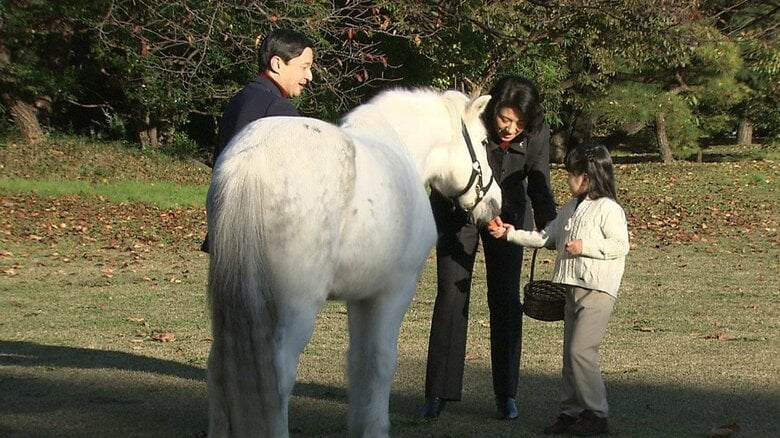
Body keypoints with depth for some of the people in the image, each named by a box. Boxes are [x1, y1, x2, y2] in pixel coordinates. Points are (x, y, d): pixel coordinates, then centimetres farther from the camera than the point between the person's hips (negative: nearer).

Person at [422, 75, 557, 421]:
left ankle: (506, 395, 7)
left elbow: (540, 189, -13)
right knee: (451, 296, -5)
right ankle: (438, 393, 1)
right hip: (459, 212, -2)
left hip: (509, 214, 2)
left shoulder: (537, 135, -21)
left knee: (506, 300, -2)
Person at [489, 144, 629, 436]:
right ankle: (571, 412, 16)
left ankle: (596, 414, -8)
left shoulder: (608, 209, -11)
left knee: (581, 350, -14)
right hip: (573, 288, 9)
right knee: (570, 352, 10)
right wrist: (511, 234, 15)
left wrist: (585, 247, -20)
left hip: (597, 290, -9)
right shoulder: (570, 209, 16)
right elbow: (545, 237, 21)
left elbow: (621, 245, -16)